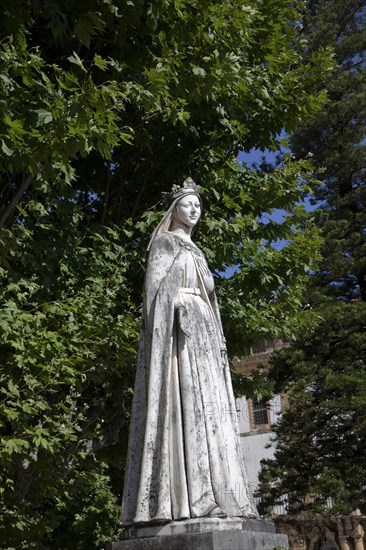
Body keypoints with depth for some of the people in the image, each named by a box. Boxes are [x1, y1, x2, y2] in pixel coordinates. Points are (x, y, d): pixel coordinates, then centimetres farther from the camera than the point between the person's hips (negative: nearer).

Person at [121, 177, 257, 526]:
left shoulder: (196, 254, 31)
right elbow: (156, 286, -6)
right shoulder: (164, 242, 8)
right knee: (182, 401, -20)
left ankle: (205, 497, -6)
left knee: (206, 405, -3)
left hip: (202, 330, 8)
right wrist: (171, 322, -22)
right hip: (177, 328, -8)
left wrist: (215, 339, 15)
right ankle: (182, 498, -24)